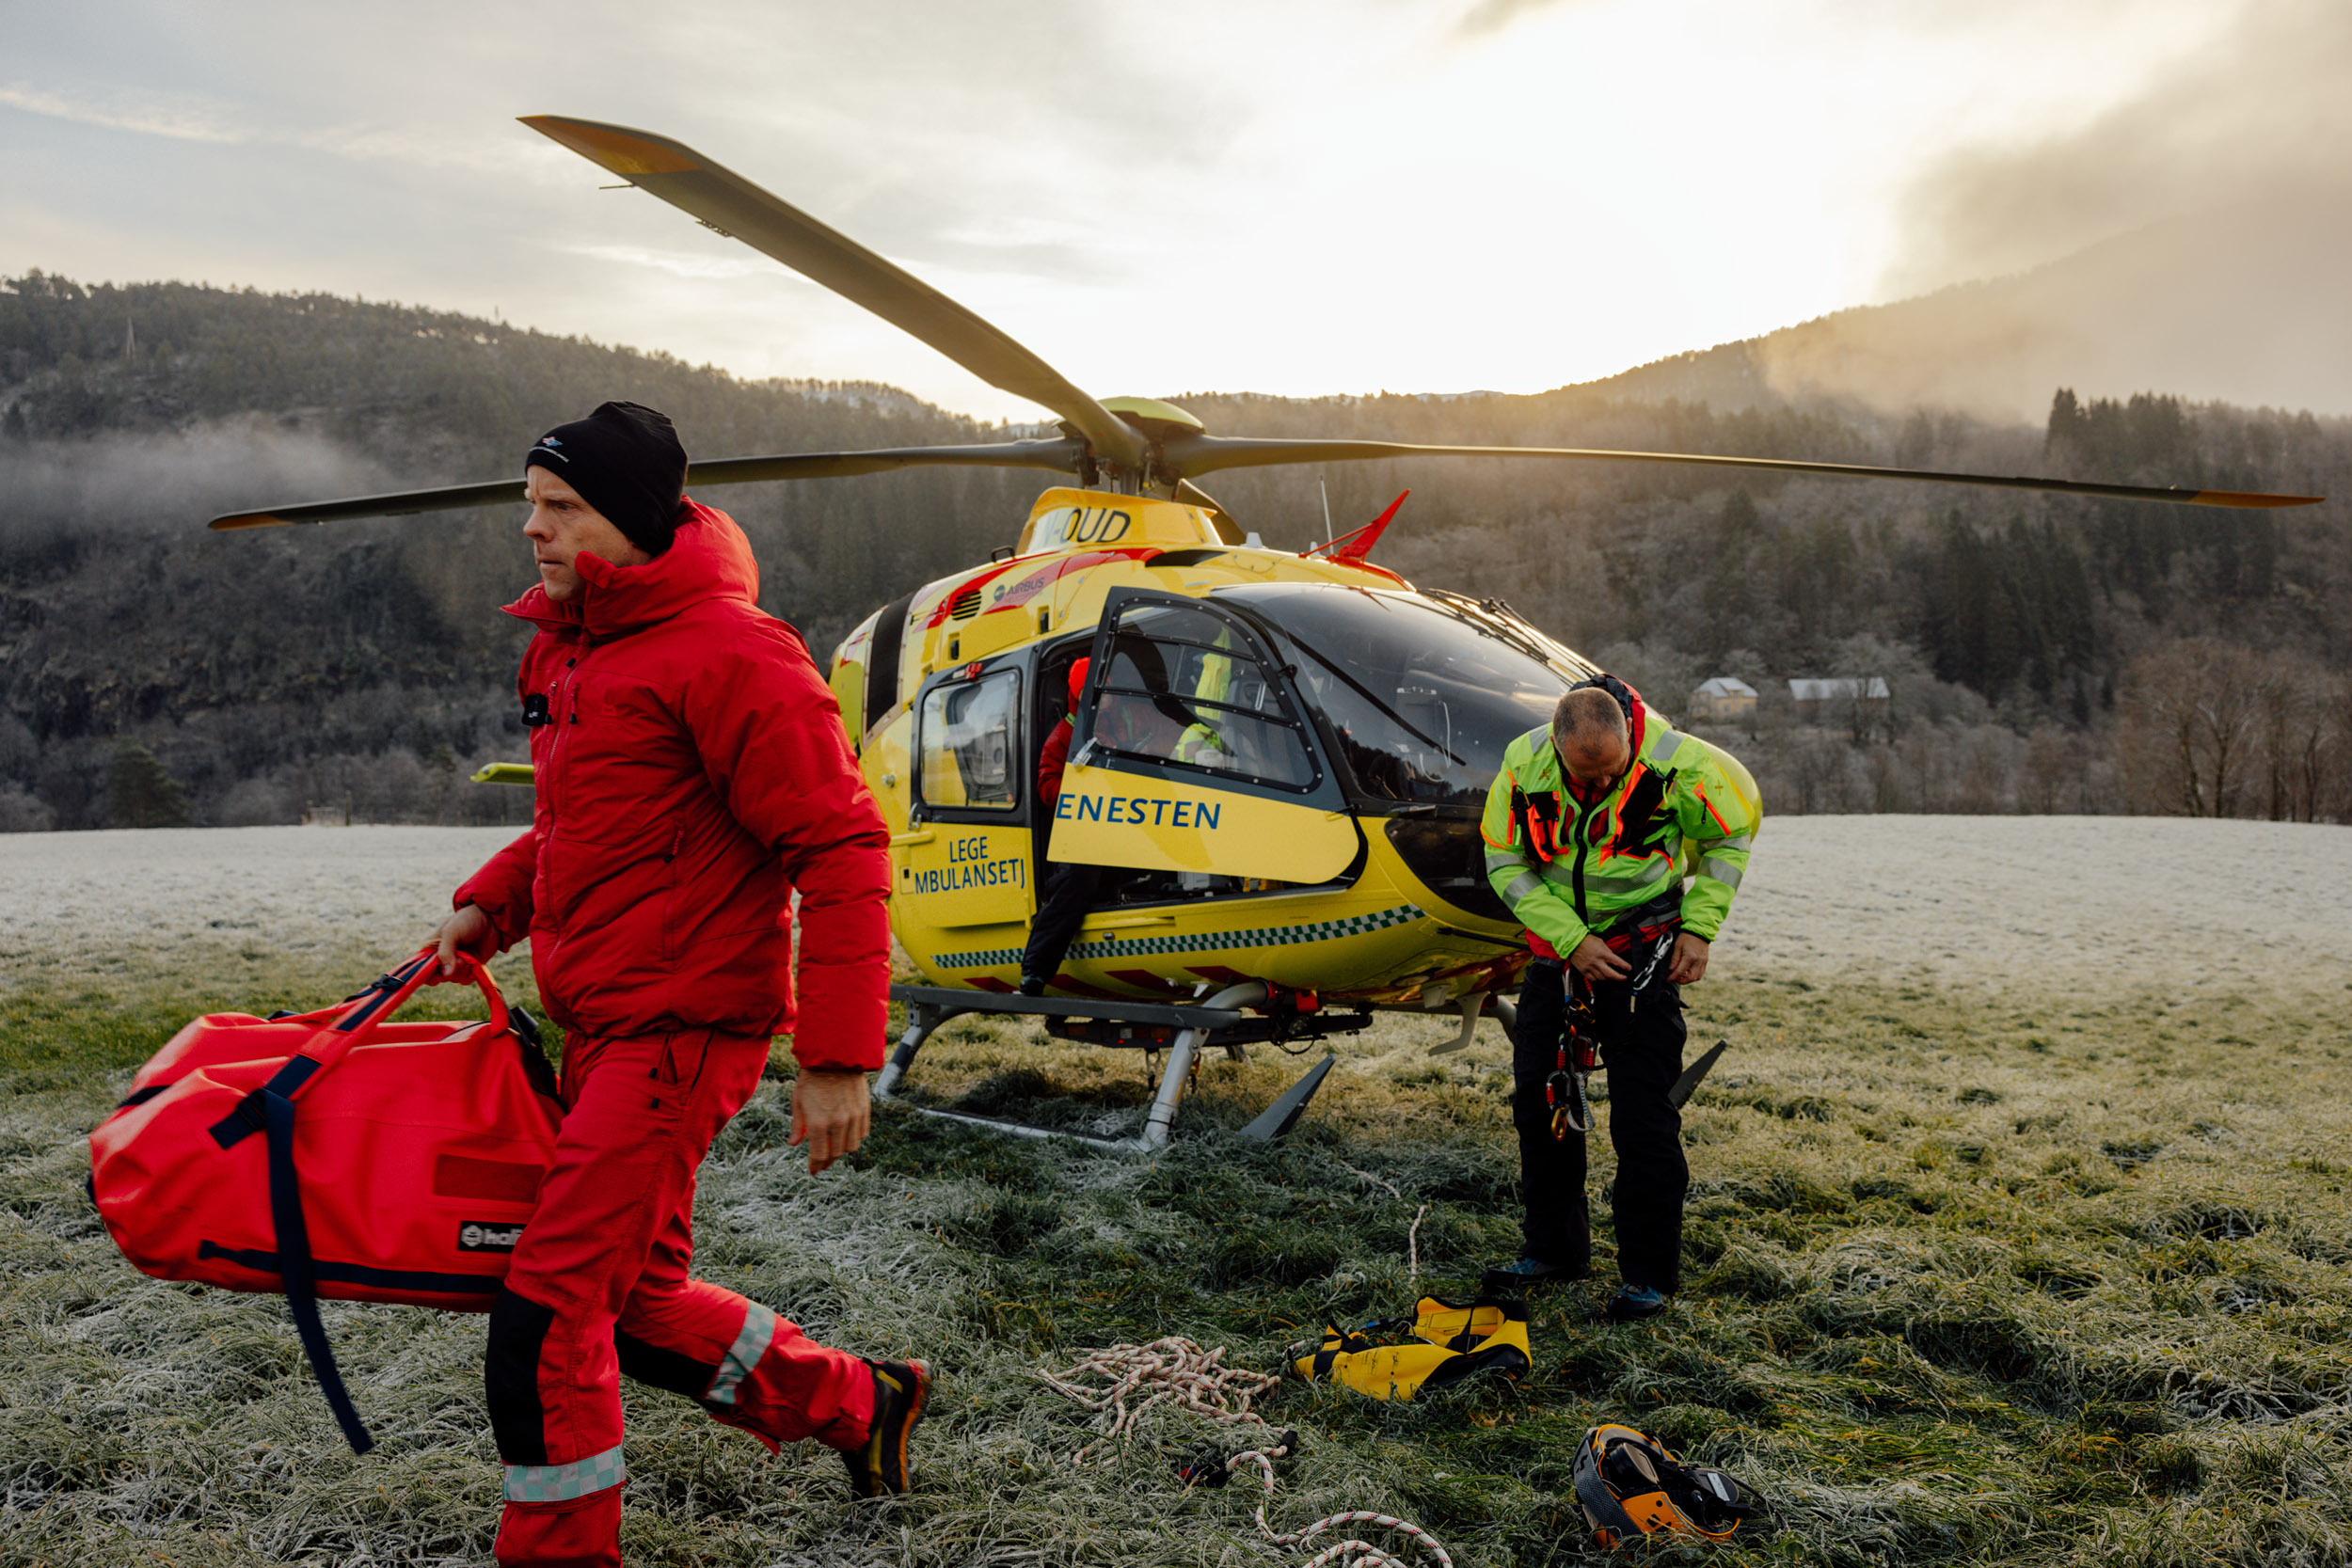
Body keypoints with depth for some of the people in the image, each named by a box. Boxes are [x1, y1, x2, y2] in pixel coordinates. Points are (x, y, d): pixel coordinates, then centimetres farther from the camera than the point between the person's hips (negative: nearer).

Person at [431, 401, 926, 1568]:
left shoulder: (726, 653, -18)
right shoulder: (572, 648, 11)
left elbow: (839, 849, -20)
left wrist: (839, 1057, -23)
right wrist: (495, 901, 11)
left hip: (681, 1028, -10)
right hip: (599, 1026, 10)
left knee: (547, 1316, -6)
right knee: (633, 1296, 18)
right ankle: (857, 1404, 35)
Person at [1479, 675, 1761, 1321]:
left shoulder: (1675, 764, -21)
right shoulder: (1524, 764, -16)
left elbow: (1733, 829, -2)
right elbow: (1505, 860, -6)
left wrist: (1699, 928, -7)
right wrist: (1571, 939, -14)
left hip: (1643, 953, -3)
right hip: (1559, 948, 4)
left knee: (1643, 1116, -6)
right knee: (1538, 1099, 9)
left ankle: (1649, 1273, 9)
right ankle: (1554, 1248, 26)